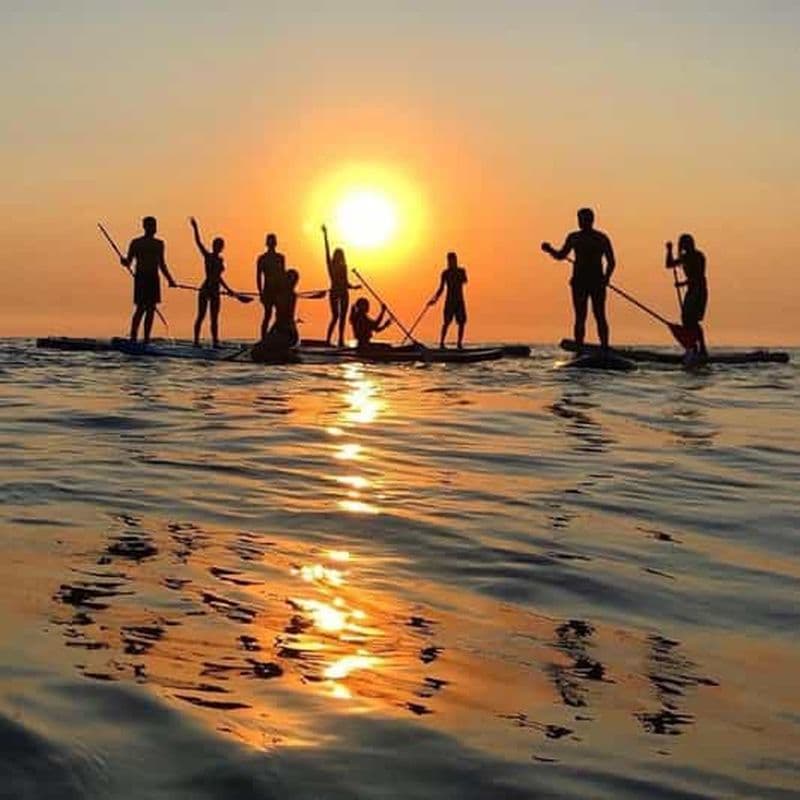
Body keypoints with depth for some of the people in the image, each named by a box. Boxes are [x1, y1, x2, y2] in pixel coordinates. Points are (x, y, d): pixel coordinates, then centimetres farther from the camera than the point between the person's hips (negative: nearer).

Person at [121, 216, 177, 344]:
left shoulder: (159, 244, 17)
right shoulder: (136, 243, 3)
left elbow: (162, 265, 22)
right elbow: (128, 262, 1)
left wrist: (170, 280, 17)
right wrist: (124, 261, -22)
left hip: (154, 278, 5)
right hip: (141, 277, -5)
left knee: (151, 309, 0)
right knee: (141, 308, -13)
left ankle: (146, 339, 2)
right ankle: (133, 337, -11)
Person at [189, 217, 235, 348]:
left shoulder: (220, 260, 14)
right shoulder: (207, 256, -1)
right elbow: (198, 242, -13)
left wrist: (228, 289, 27)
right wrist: (195, 228, -23)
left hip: (215, 290, 6)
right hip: (205, 289, -6)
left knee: (214, 318, 5)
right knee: (201, 315, -5)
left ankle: (215, 342, 6)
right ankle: (196, 340, -4)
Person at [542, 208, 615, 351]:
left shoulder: (601, 238, 3)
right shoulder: (574, 237, 12)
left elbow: (611, 262, 4)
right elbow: (561, 256, 18)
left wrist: (606, 277, -12)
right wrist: (550, 250, -1)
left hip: (597, 281, -3)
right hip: (579, 281, 3)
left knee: (599, 316, -7)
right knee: (580, 317, 0)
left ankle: (604, 347, -7)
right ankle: (579, 349, 0)